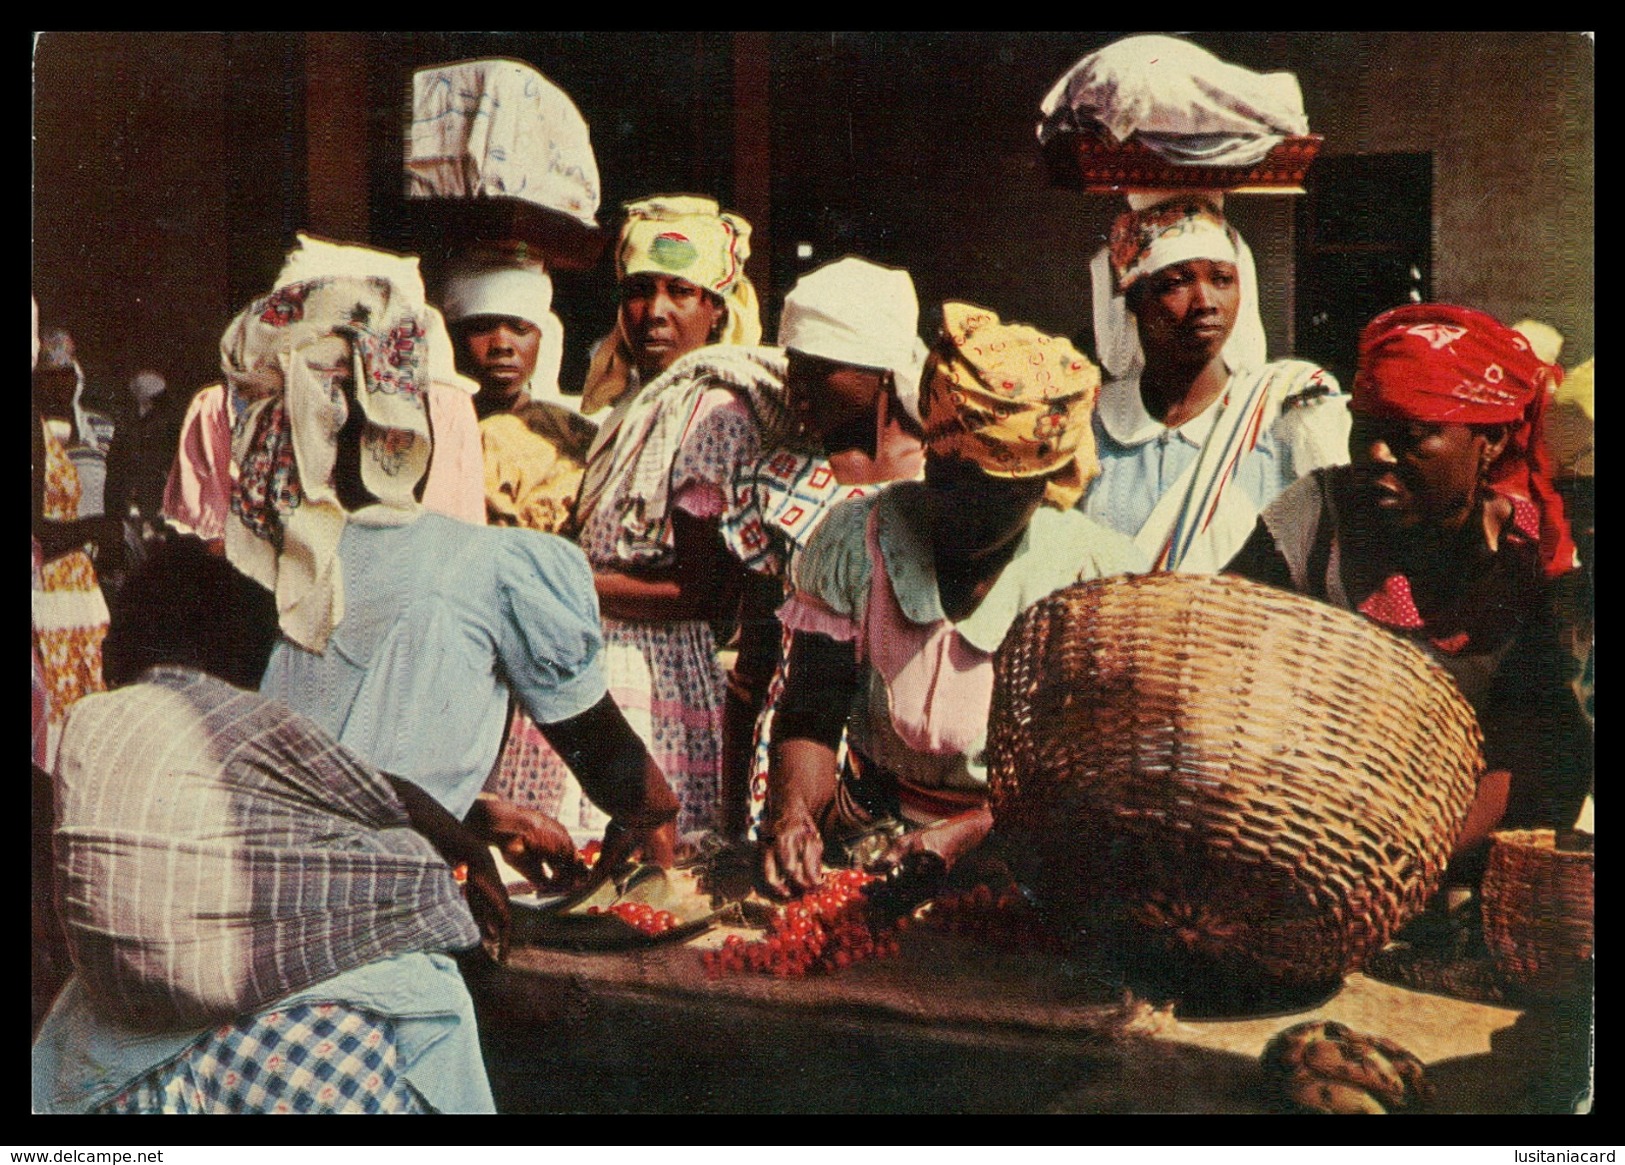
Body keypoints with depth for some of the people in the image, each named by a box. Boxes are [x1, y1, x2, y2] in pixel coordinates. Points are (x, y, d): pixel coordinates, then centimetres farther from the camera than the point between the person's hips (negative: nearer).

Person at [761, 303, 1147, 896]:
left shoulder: (1101, 573, -10)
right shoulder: (854, 540, -3)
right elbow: (810, 717, -3)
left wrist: (968, 832, -28)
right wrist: (792, 817, -24)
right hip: (872, 830, 4)